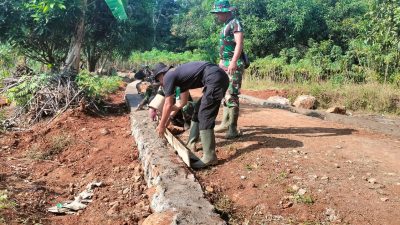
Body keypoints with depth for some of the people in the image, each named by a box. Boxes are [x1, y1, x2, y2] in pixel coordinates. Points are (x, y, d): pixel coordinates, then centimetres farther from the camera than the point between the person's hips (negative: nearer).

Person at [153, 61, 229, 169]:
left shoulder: (168, 77, 1)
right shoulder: (179, 75, 27)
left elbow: (168, 105, 2)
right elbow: (183, 102, 35)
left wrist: (161, 125, 12)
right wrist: (168, 116, 42)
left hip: (215, 78, -10)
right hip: (218, 78, 10)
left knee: (205, 116, -7)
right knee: (199, 109, 19)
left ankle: (209, 157, -4)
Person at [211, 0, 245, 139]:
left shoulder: (235, 23, -10)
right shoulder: (225, 25, 18)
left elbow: (239, 44, -20)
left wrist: (233, 62, -29)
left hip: (234, 65, -10)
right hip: (225, 65, 10)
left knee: (232, 96, -11)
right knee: (226, 94, 14)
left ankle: (233, 129, -9)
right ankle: (225, 123, 24)